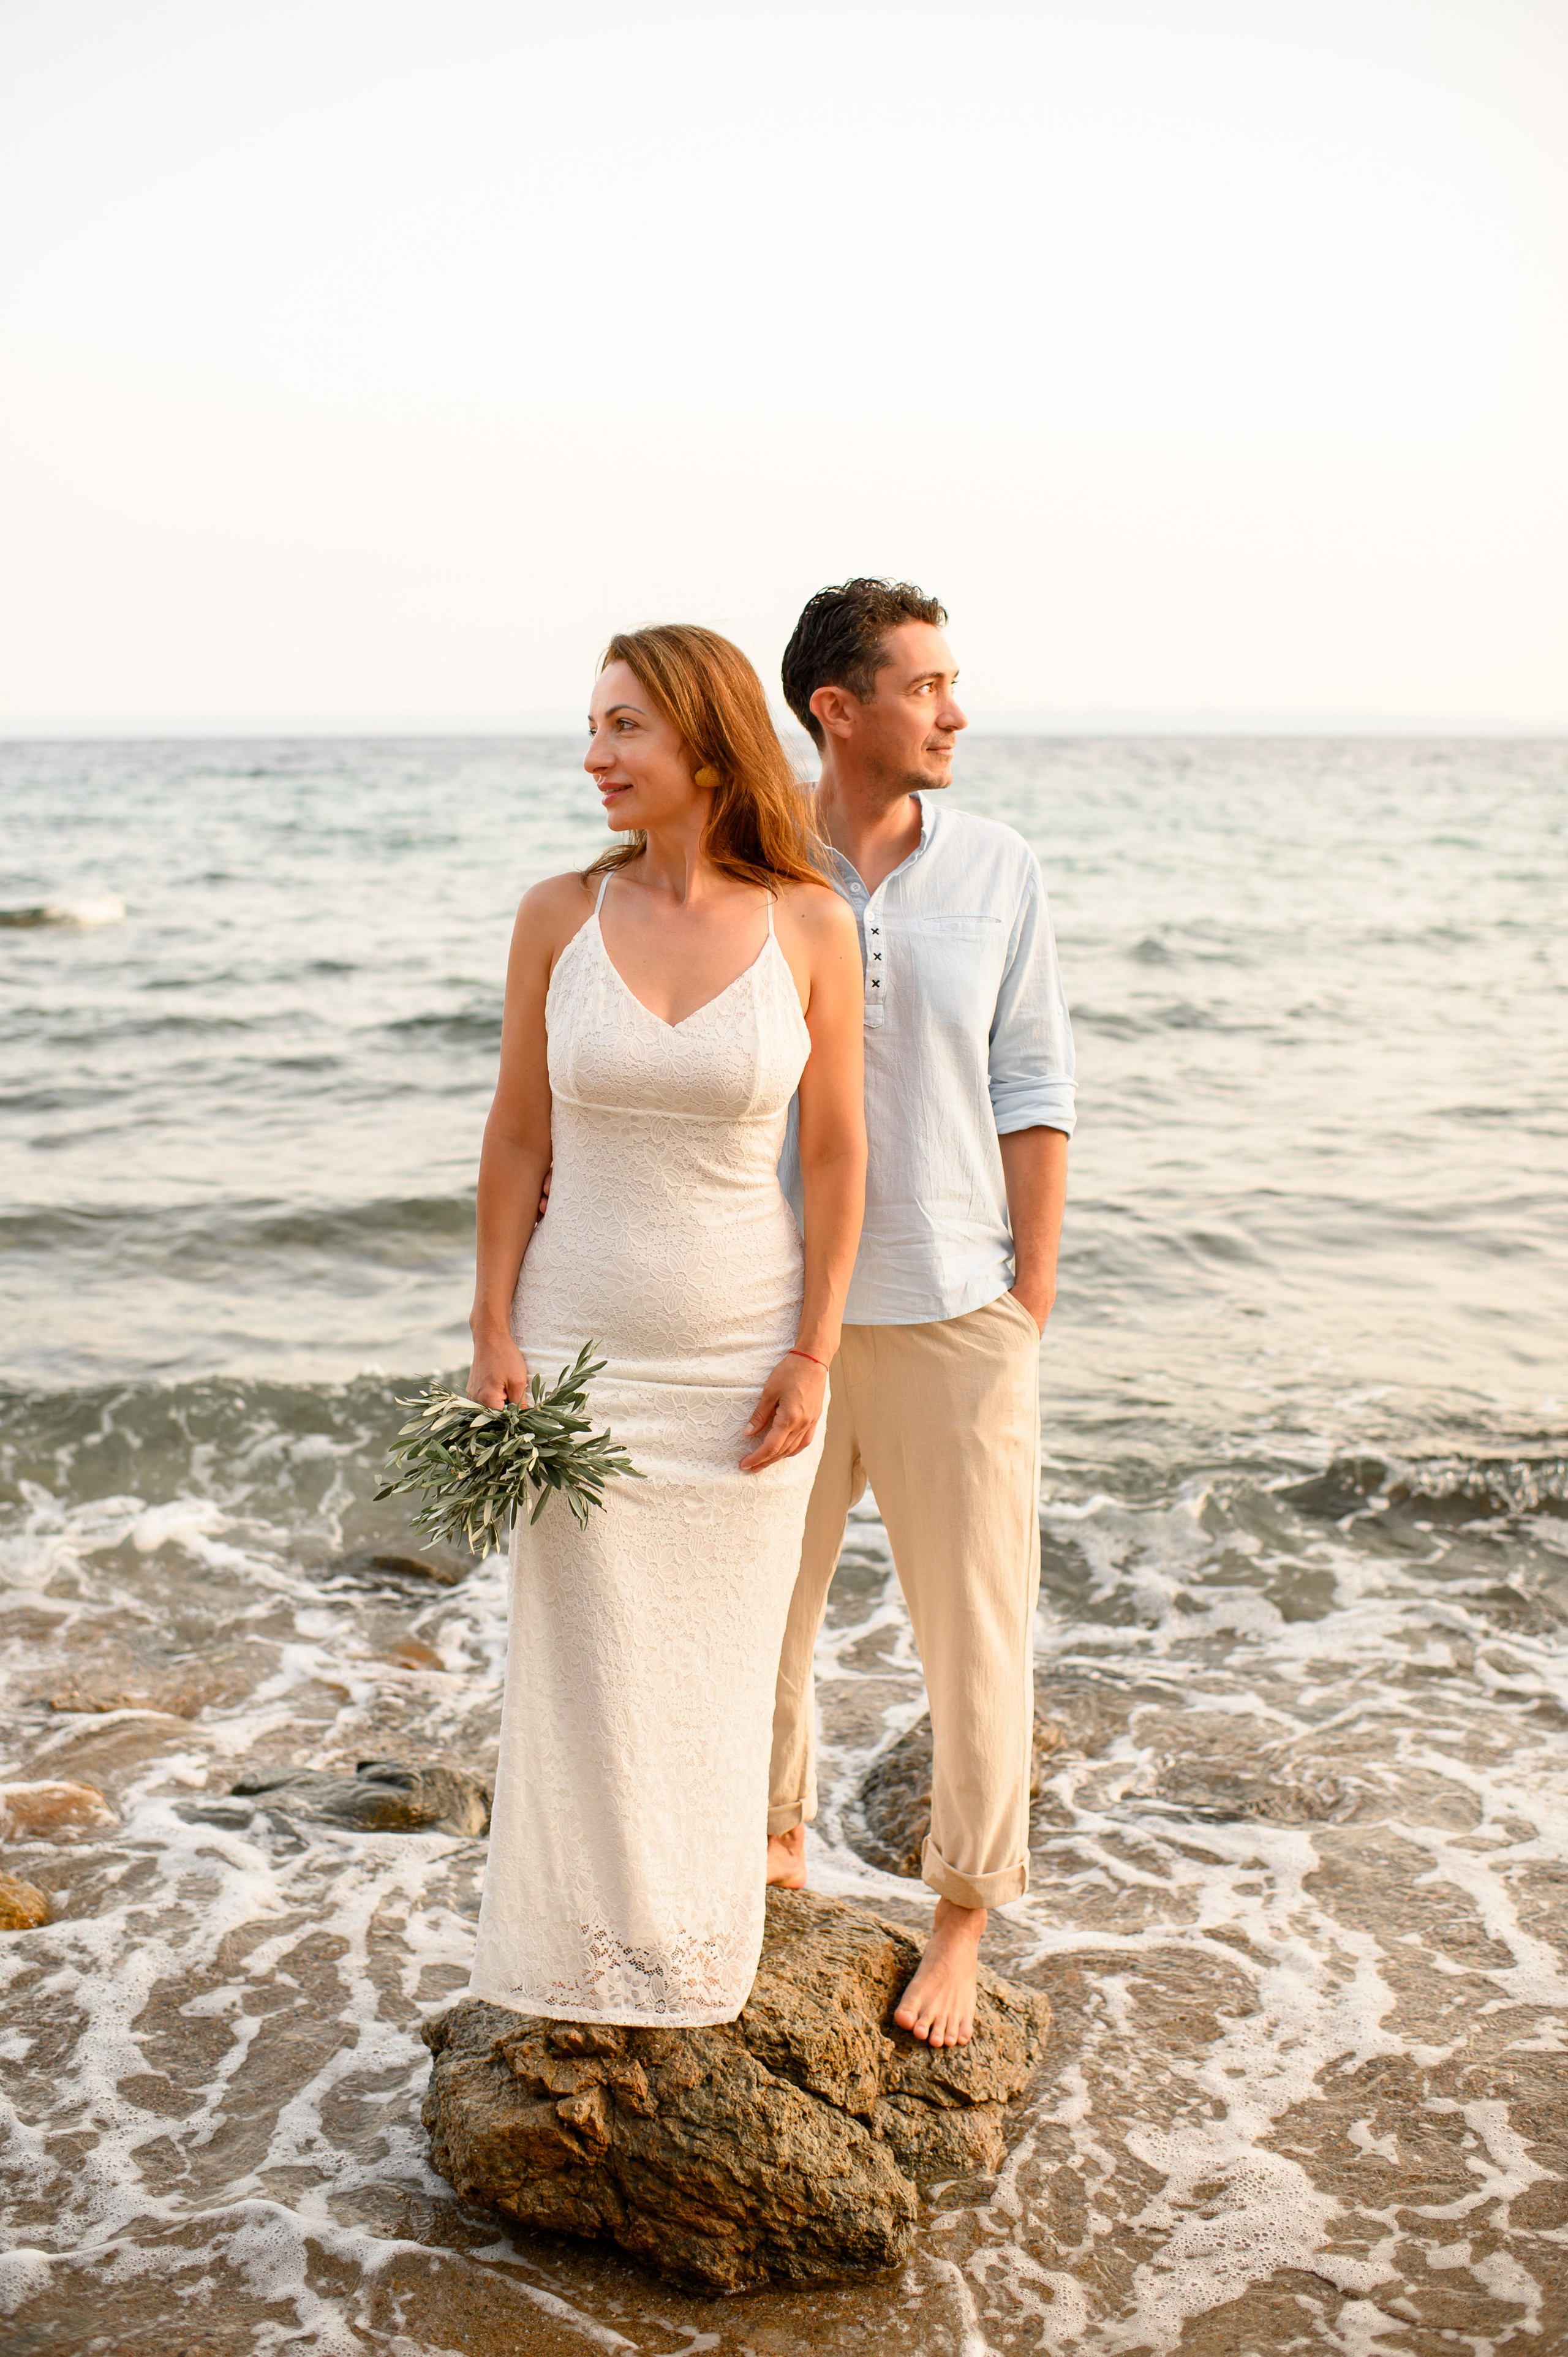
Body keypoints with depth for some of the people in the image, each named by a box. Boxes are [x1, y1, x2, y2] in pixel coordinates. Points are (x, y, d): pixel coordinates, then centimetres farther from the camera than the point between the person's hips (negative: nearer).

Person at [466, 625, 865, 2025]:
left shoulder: (811, 923, -8)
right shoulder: (559, 914, -5)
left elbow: (838, 1150, -4)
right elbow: (518, 1136, -1)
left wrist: (814, 1357, -7)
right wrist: (493, 1333, -4)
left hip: (743, 1351, 0)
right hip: (582, 1340, 1)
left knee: (718, 1654, 13)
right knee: (584, 1652, 8)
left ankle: (701, 1949, 34)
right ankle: (586, 1950, 29)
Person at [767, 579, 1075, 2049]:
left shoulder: (997, 872, -2)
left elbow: (1033, 1094, 0)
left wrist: (1032, 1297, -4)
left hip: (952, 1313, 0)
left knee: (973, 1623, 6)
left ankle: (962, 1917, 25)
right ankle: (773, 1842, 39)